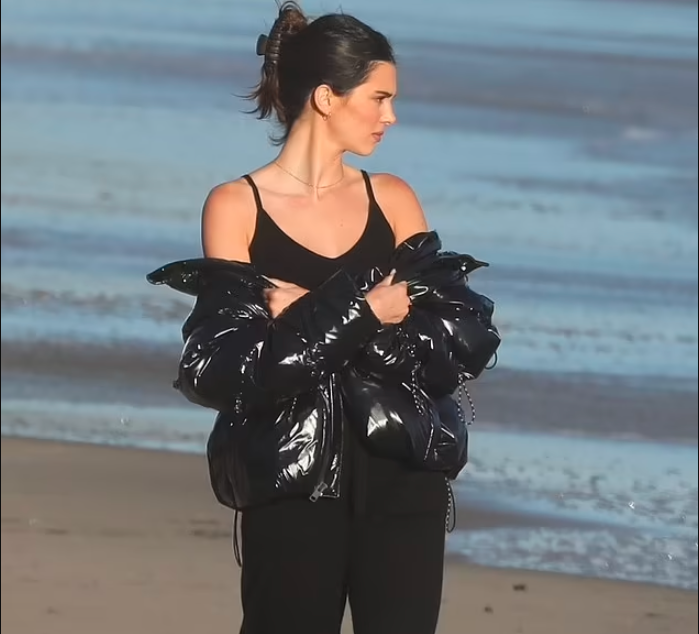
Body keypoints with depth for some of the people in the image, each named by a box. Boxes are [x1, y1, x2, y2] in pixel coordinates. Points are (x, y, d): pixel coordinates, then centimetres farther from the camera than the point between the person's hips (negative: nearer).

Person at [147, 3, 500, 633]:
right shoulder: (236, 208, -2)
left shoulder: (394, 200, 8)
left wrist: (308, 318, -10)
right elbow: (227, 368, -10)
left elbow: (447, 351, -1)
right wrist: (358, 314, -15)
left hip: (404, 481, 3)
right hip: (292, 487, -3)